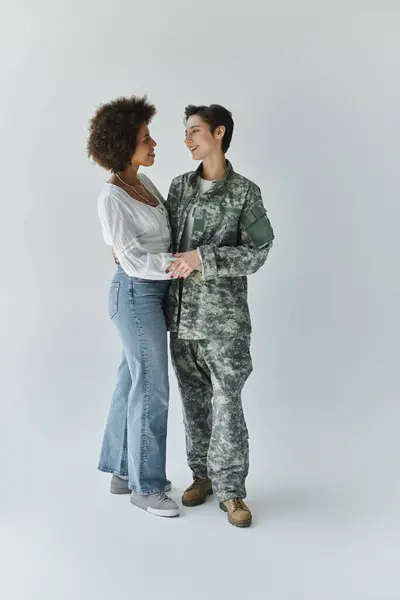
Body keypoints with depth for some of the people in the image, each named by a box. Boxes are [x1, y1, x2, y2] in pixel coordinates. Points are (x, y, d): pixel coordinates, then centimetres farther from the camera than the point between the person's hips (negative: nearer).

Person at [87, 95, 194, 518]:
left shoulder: (144, 183, 8)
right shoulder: (111, 198, -18)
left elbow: (171, 226, 17)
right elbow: (135, 261, -22)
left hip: (151, 293, 9)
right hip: (136, 296, -9)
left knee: (133, 382, 15)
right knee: (152, 390, -2)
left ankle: (122, 472, 28)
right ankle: (145, 486, 13)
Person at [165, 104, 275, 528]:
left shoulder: (245, 192, -5)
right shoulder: (179, 186, 9)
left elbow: (256, 254, -10)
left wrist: (203, 257, -19)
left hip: (223, 316, -4)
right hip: (182, 311, 4)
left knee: (226, 401, -1)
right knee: (193, 398, 12)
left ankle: (230, 491, 10)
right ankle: (202, 474, 27)